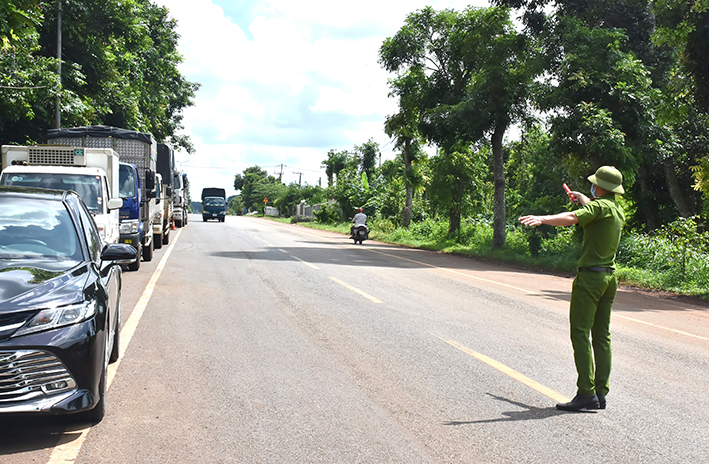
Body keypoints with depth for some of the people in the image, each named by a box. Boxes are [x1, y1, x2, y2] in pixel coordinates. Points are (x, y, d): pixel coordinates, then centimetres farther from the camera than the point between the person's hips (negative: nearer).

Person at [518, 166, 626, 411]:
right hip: (609, 276, 9)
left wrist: (542, 219, -40)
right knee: (602, 336, 9)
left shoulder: (600, 206, -11)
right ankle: (600, 392, 10)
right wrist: (582, 198, 54)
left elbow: (572, 218, -30)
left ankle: (586, 393, -14)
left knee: (580, 333, -9)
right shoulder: (618, 210, 15)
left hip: (590, 275, -9)